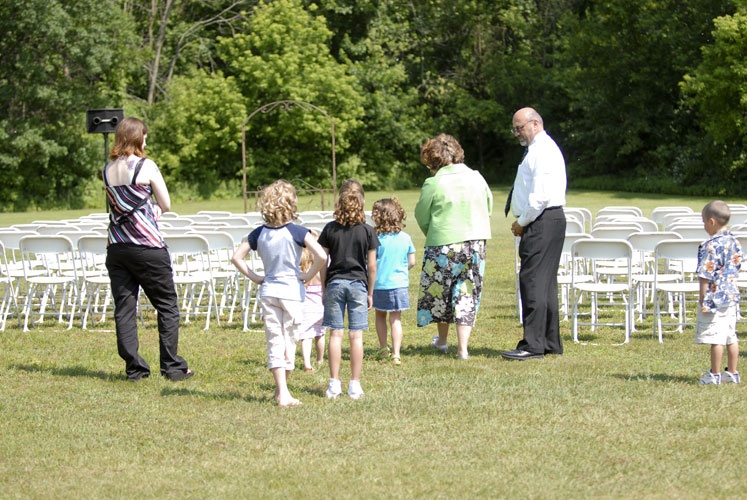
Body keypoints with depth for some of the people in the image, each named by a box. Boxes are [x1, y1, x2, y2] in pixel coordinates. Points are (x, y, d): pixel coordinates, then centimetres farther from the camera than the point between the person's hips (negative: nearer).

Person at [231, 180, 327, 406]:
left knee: (275, 341, 4)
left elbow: (236, 257, 2)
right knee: (289, 341, 9)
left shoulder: (259, 233, 2)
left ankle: (282, 391, -5)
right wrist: (308, 275, -6)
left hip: (268, 292, 3)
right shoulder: (297, 232, -10)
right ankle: (282, 389, 14)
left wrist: (254, 277, 7)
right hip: (292, 292, -3)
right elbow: (321, 256, -20)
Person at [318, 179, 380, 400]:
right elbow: (371, 266, -1)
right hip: (358, 283, -1)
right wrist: (370, 292, 9)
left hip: (334, 283, 1)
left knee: (335, 334, 3)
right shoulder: (367, 231, -3)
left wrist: (324, 288, 10)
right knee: (356, 336, 1)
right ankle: (355, 385, 3)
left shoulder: (330, 229, -1)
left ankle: (334, 384, 3)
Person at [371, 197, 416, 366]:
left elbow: (371, 264, -10)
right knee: (396, 319, 4)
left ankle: (383, 349, 25)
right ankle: (396, 353, -3)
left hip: (380, 284, -2)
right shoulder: (405, 238, -1)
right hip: (400, 283, 2)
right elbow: (412, 262, 4)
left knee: (380, 315, 19)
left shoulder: (377, 238, -12)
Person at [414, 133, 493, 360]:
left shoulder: (433, 184, -11)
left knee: (439, 290, 17)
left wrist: (431, 236, 17)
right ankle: (462, 348, 5)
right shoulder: (477, 178, 2)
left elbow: (422, 217, -2)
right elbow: (489, 208, 13)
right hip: (476, 242, 4)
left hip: (444, 244, -4)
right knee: (467, 294, 9)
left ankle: (442, 340, 31)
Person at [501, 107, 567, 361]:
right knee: (545, 282, 12)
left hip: (542, 223, -11)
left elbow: (541, 195, -21)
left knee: (533, 281, -12)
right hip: (542, 223, 11)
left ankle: (533, 344, -13)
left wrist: (523, 222, -12)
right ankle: (551, 343, 17)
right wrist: (523, 221, 12)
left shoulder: (543, 151, -12)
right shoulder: (539, 149, 20)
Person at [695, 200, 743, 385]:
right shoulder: (734, 242, 7)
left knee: (715, 338, -2)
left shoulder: (711, 246, -18)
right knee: (731, 337, 13)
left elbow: (705, 275, -17)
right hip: (732, 295, 9)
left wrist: (703, 298, -11)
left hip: (715, 297, -9)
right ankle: (732, 373, 19)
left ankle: (715, 375, 3)